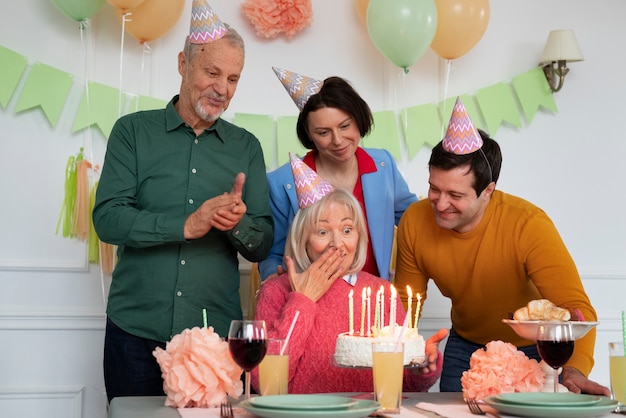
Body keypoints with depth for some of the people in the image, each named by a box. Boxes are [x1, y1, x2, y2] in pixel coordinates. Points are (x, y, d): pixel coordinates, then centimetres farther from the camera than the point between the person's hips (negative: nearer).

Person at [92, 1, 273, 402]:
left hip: (216, 334, 1)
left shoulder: (246, 147, 9)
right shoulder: (134, 131, 3)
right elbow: (107, 218, -7)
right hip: (136, 330, -1)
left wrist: (237, 224, -16)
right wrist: (186, 225, -18)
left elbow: (263, 246, 6)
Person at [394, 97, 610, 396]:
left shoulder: (528, 225, -32)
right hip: (465, 347, 3)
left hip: (534, 349, -3)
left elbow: (576, 308, -35)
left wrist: (575, 371, -52)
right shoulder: (414, 222, -20)